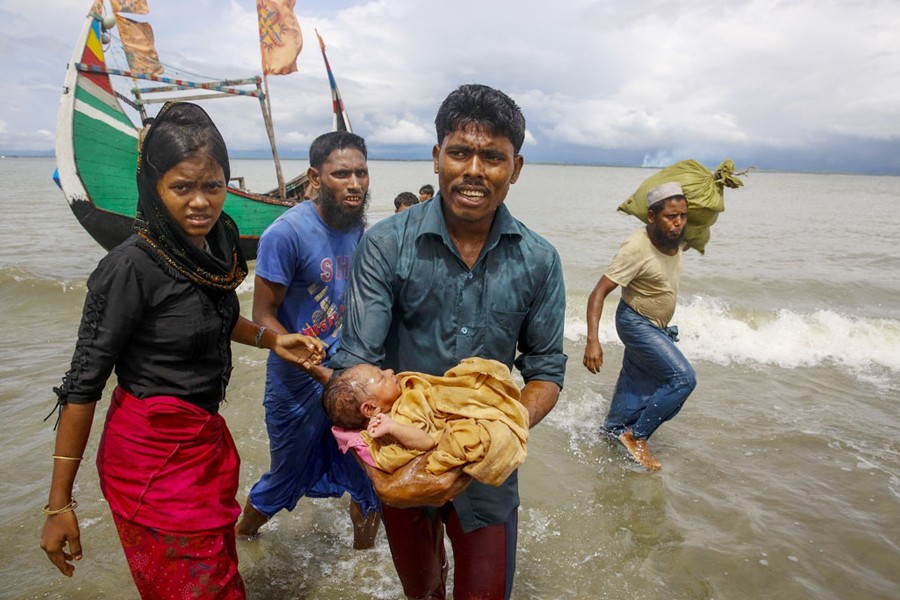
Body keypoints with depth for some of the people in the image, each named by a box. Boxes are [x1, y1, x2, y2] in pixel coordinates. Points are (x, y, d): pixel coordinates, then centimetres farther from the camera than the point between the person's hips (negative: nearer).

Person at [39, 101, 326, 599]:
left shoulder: (218, 242, -2)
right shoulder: (132, 266, -22)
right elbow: (83, 383, -16)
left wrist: (271, 340, 1)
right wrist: (59, 504, -11)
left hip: (207, 441, 7)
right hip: (152, 454, -7)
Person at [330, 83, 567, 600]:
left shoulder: (539, 261, -9)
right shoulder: (387, 245, -16)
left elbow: (546, 370, -3)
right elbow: (356, 368, -19)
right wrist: (382, 475, -35)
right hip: (402, 461, 0)